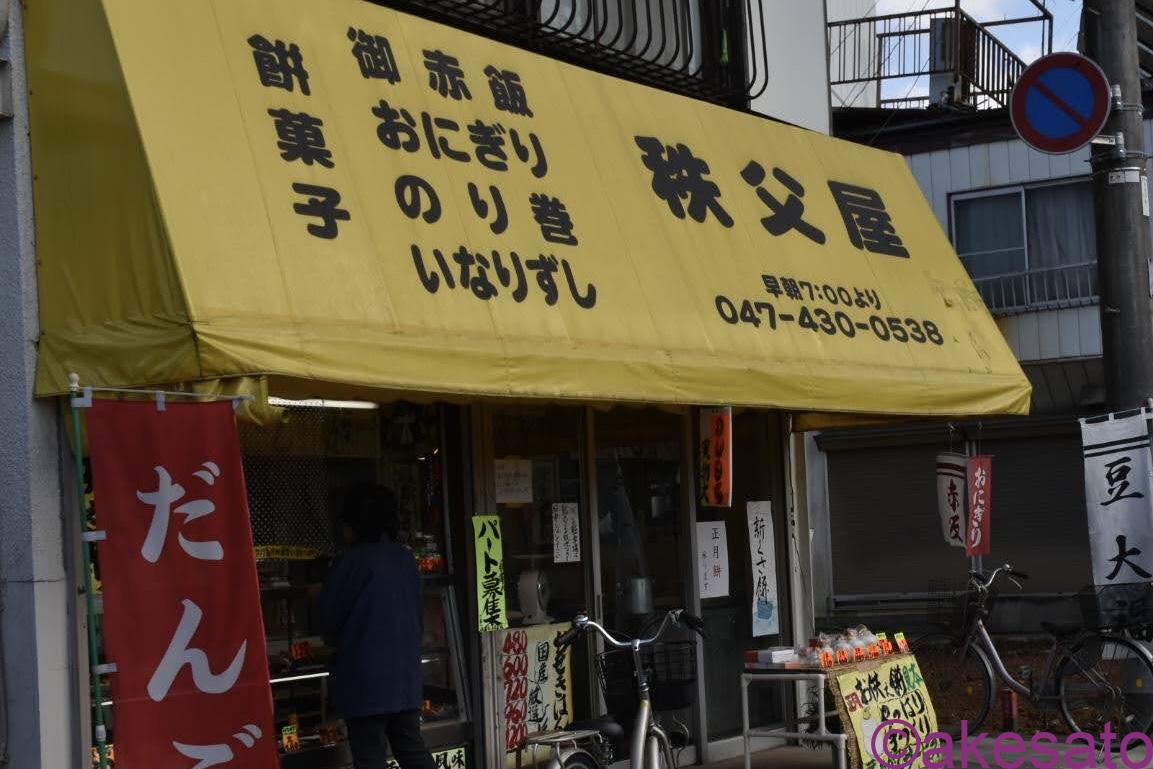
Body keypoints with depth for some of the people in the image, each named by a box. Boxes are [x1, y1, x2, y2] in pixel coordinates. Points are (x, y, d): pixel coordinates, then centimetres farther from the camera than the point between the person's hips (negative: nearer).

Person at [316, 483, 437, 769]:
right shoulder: (405, 557, 6)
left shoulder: (353, 560, -14)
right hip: (406, 672, 6)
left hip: (366, 677, -6)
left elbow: (326, 619, -6)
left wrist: (340, 643, 14)